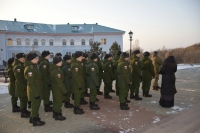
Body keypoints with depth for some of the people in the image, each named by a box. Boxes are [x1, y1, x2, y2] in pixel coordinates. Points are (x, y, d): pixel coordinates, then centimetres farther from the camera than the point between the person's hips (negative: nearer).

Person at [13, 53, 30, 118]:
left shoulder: (22, 65, 12)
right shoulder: (17, 67, -17)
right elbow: (19, 78, -21)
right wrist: (23, 86, -20)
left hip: (25, 85, 9)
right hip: (21, 86, -9)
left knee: (25, 99, 16)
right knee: (23, 99, -1)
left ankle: (25, 110, 29)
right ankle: (23, 113, 11)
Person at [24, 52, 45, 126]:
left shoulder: (34, 66, 9)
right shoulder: (30, 68, -22)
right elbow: (30, 83, -24)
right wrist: (35, 93, -22)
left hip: (37, 90, 9)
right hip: (35, 91, -9)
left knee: (36, 104, 21)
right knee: (35, 105, 5)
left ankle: (33, 118, 37)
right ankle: (35, 121, 20)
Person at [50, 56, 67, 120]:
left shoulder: (54, 69, 6)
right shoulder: (57, 71, -26)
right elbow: (60, 82, -25)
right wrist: (64, 91, -18)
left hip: (55, 88, 10)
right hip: (58, 89, -10)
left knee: (56, 101, 20)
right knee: (58, 101, 3)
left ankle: (55, 113, 34)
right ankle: (57, 115, 15)